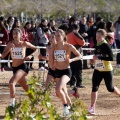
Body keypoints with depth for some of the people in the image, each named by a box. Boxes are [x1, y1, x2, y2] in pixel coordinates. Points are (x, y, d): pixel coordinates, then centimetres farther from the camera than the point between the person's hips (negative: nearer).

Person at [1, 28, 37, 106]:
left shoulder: (24, 43, -5)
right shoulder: (10, 44, 0)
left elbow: (36, 49, 8)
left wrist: (31, 56, -8)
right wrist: (9, 48, -20)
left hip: (23, 67, -5)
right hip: (14, 68, 5)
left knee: (11, 82, -27)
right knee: (26, 89, 17)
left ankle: (12, 103, -23)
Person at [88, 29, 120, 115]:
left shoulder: (106, 46, -15)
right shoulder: (97, 46, 7)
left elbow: (111, 58, -23)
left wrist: (99, 57, -25)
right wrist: (95, 58, 5)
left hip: (107, 70, -5)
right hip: (98, 70, 5)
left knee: (110, 88, 8)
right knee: (94, 88, -9)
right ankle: (92, 108, -11)